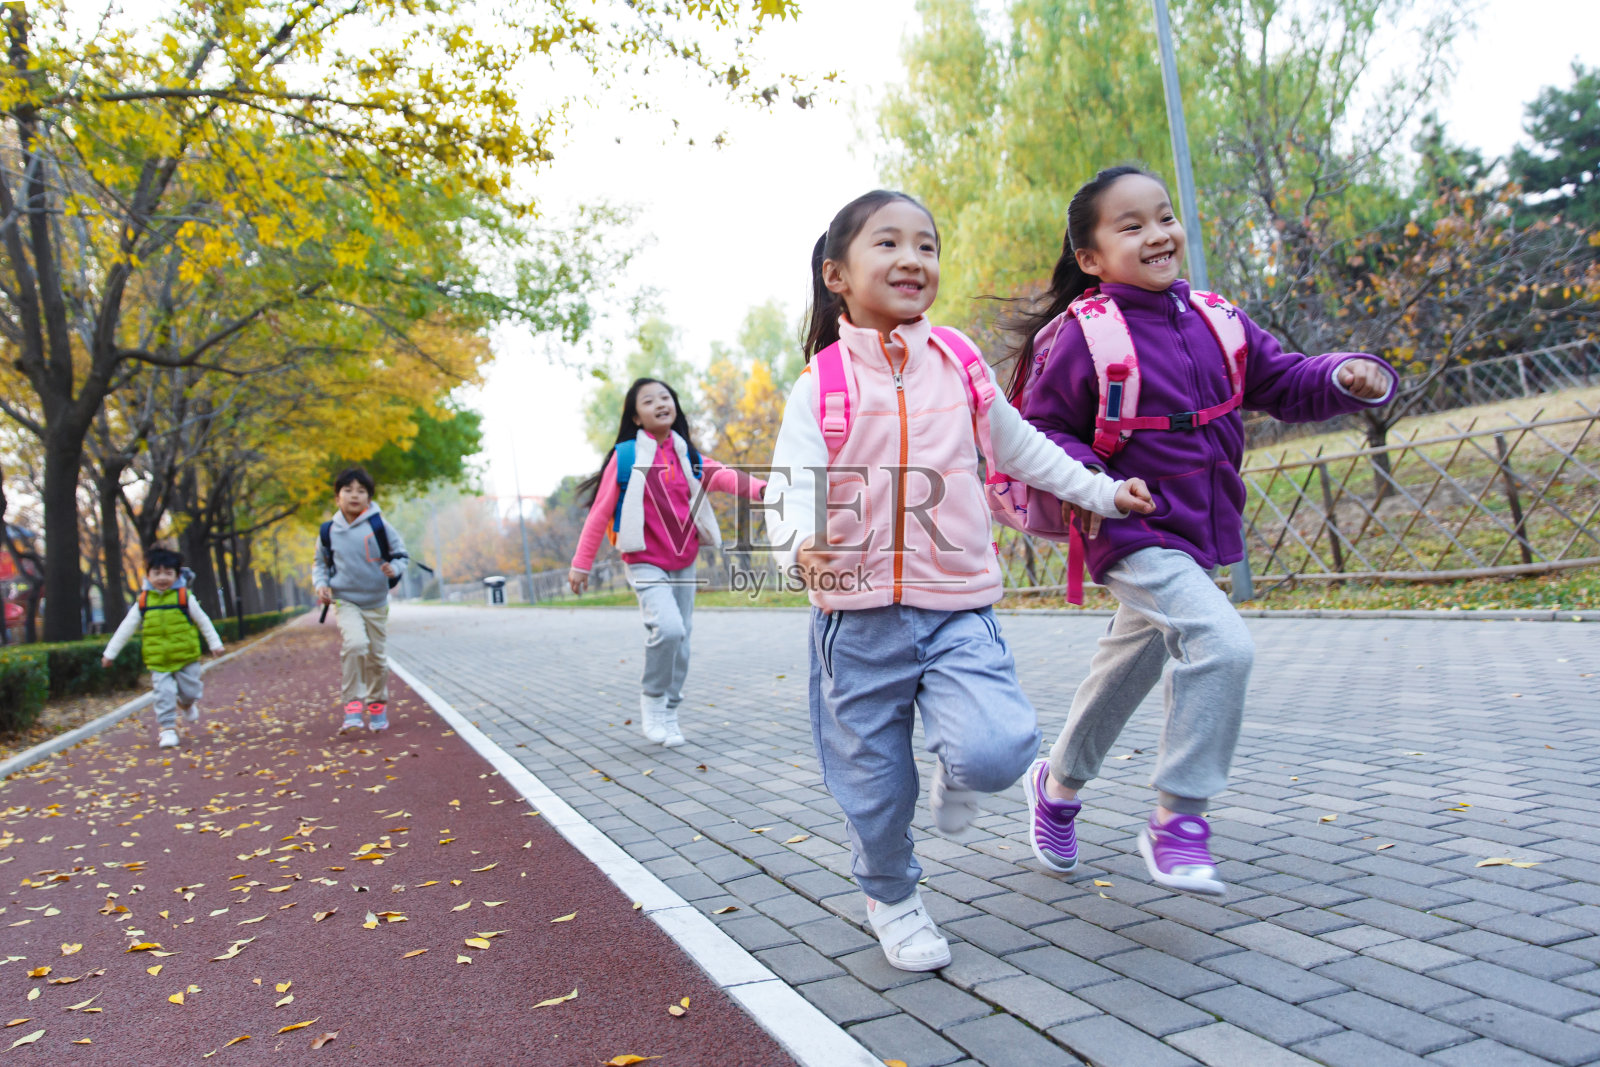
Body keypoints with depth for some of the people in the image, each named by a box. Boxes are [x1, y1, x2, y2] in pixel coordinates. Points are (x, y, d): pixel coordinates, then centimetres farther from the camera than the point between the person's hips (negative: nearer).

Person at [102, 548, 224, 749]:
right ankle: (168, 729, 5)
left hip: (186, 657, 0)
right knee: (163, 695, -6)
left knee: (189, 691, 8)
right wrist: (110, 653, 7)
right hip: (158, 662, 0)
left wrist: (215, 644, 9)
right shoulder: (142, 602, 0)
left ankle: (187, 704, 42)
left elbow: (203, 621, 6)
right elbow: (126, 629, 6)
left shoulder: (185, 598, -3)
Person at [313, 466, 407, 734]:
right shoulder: (328, 531, -2)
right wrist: (321, 584, -4)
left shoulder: (379, 526, -7)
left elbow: (400, 552, 4)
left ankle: (377, 705, 32)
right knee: (354, 643, -26)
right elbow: (320, 563, 13)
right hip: (345, 601, -1)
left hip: (376, 603, 1)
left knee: (377, 656, 11)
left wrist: (395, 569, -17)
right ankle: (353, 705, -18)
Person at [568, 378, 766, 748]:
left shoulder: (688, 455, 6)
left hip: (683, 563, 5)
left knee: (680, 642, 7)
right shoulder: (626, 455, -5)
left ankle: (667, 715, 25)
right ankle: (651, 699, -1)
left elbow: (721, 475, -13)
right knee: (668, 628, -24)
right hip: (645, 563, -5)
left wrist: (757, 487, -34)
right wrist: (581, 564, 0)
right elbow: (600, 512, -2)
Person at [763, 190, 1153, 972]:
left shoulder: (961, 367, 6)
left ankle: (957, 774, 19)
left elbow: (1019, 448, 19)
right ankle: (890, 897, 38)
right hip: (858, 616, -1)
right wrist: (800, 547, -33)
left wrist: (1102, 493, 24)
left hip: (957, 610, 2)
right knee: (874, 783, 9)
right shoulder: (821, 385, -4)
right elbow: (792, 485, -12)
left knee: (996, 749, -19)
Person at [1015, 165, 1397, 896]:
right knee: (1222, 645, -26)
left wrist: (1348, 377, -10)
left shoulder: (1215, 321, 4)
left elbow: (1283, 383, 10)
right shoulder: (1080, 336, -13)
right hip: (1133, 536, -7)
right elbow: (1041, 431, -7)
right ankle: (1177, 820, -10)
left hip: (1199, 535, 7)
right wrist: (1092, 481, -23)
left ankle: (1057, 784, 42)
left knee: (1127, 671, 19)